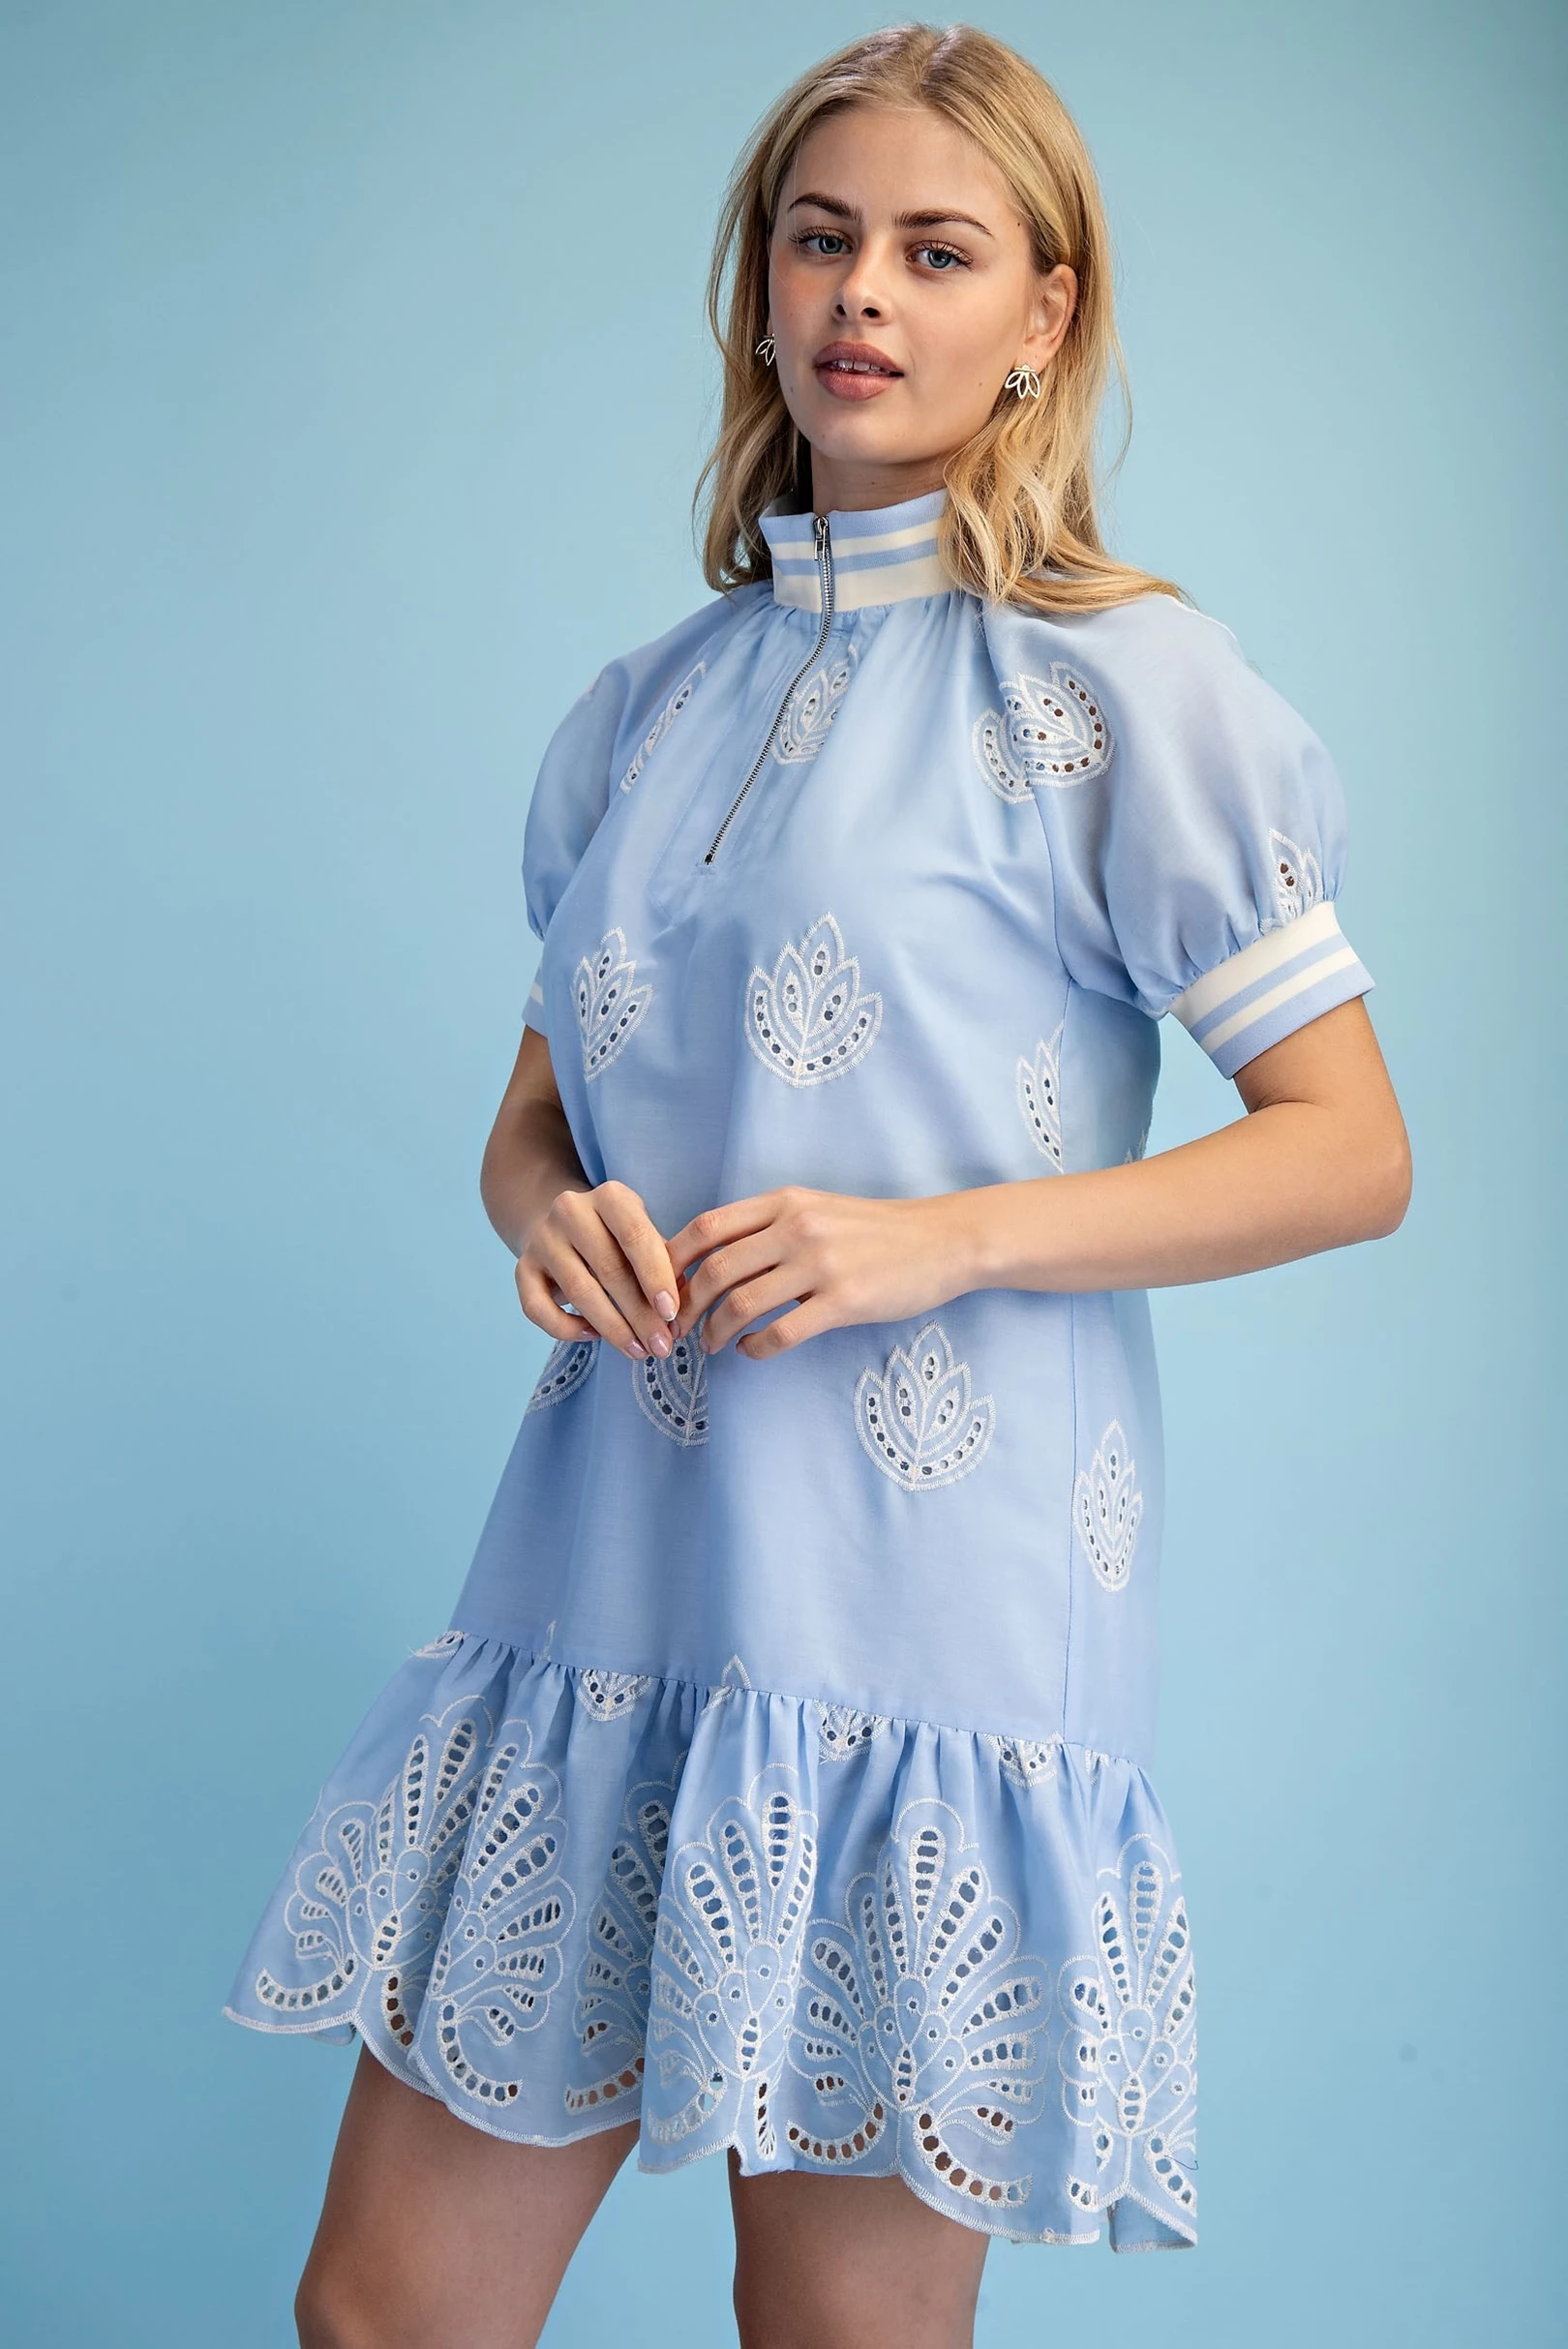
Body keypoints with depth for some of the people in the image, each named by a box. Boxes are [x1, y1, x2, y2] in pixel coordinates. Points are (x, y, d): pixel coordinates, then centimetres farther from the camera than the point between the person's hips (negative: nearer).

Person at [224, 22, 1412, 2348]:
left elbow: (1353, 1150, -5)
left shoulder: (1120, 681, -2)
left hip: (921, 1607, -5)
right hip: (609, 1574, 5)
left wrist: (942, 1237, -16)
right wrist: (544, 1205, -3)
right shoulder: (648, 708, 14)